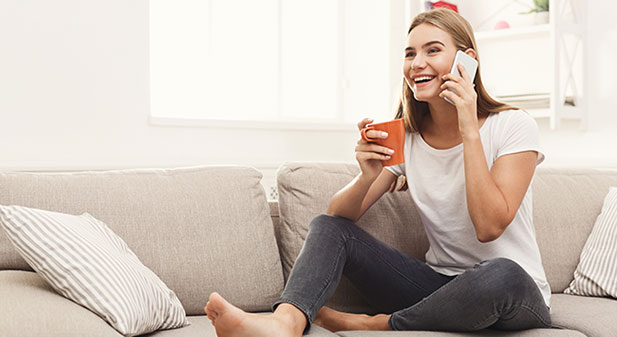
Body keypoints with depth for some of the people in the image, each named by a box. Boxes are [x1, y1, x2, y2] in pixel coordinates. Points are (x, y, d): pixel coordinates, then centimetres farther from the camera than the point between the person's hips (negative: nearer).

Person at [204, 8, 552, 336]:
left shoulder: (513, 126, -11)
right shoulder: (404, 137, 2)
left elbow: (489, 226, -22)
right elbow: (340, 215, -3)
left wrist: (470, 132, -24)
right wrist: (368, 177, -24)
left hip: (519, 297, -3)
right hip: (440, 284, 4)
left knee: (501, 275, -40)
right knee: (327, 227, -9)